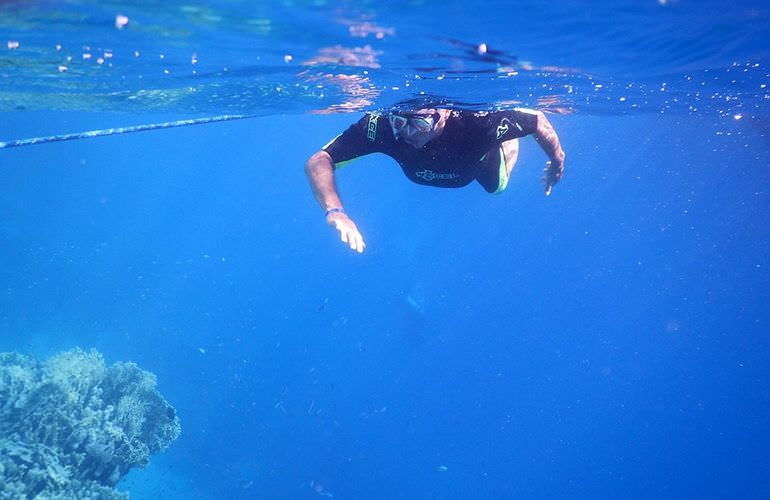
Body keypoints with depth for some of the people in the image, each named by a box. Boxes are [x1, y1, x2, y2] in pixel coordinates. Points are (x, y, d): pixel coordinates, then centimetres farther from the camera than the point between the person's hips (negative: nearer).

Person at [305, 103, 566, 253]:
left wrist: (557, 163, -14)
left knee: (497, 186, 31)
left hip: (479, 162, -1)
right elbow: (318, 162, -44)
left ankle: (508, 142, 51)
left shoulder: (479, 122, -50)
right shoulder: (380, 125, -46)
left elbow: (538, 121, -32)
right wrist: (335, 212, -61)